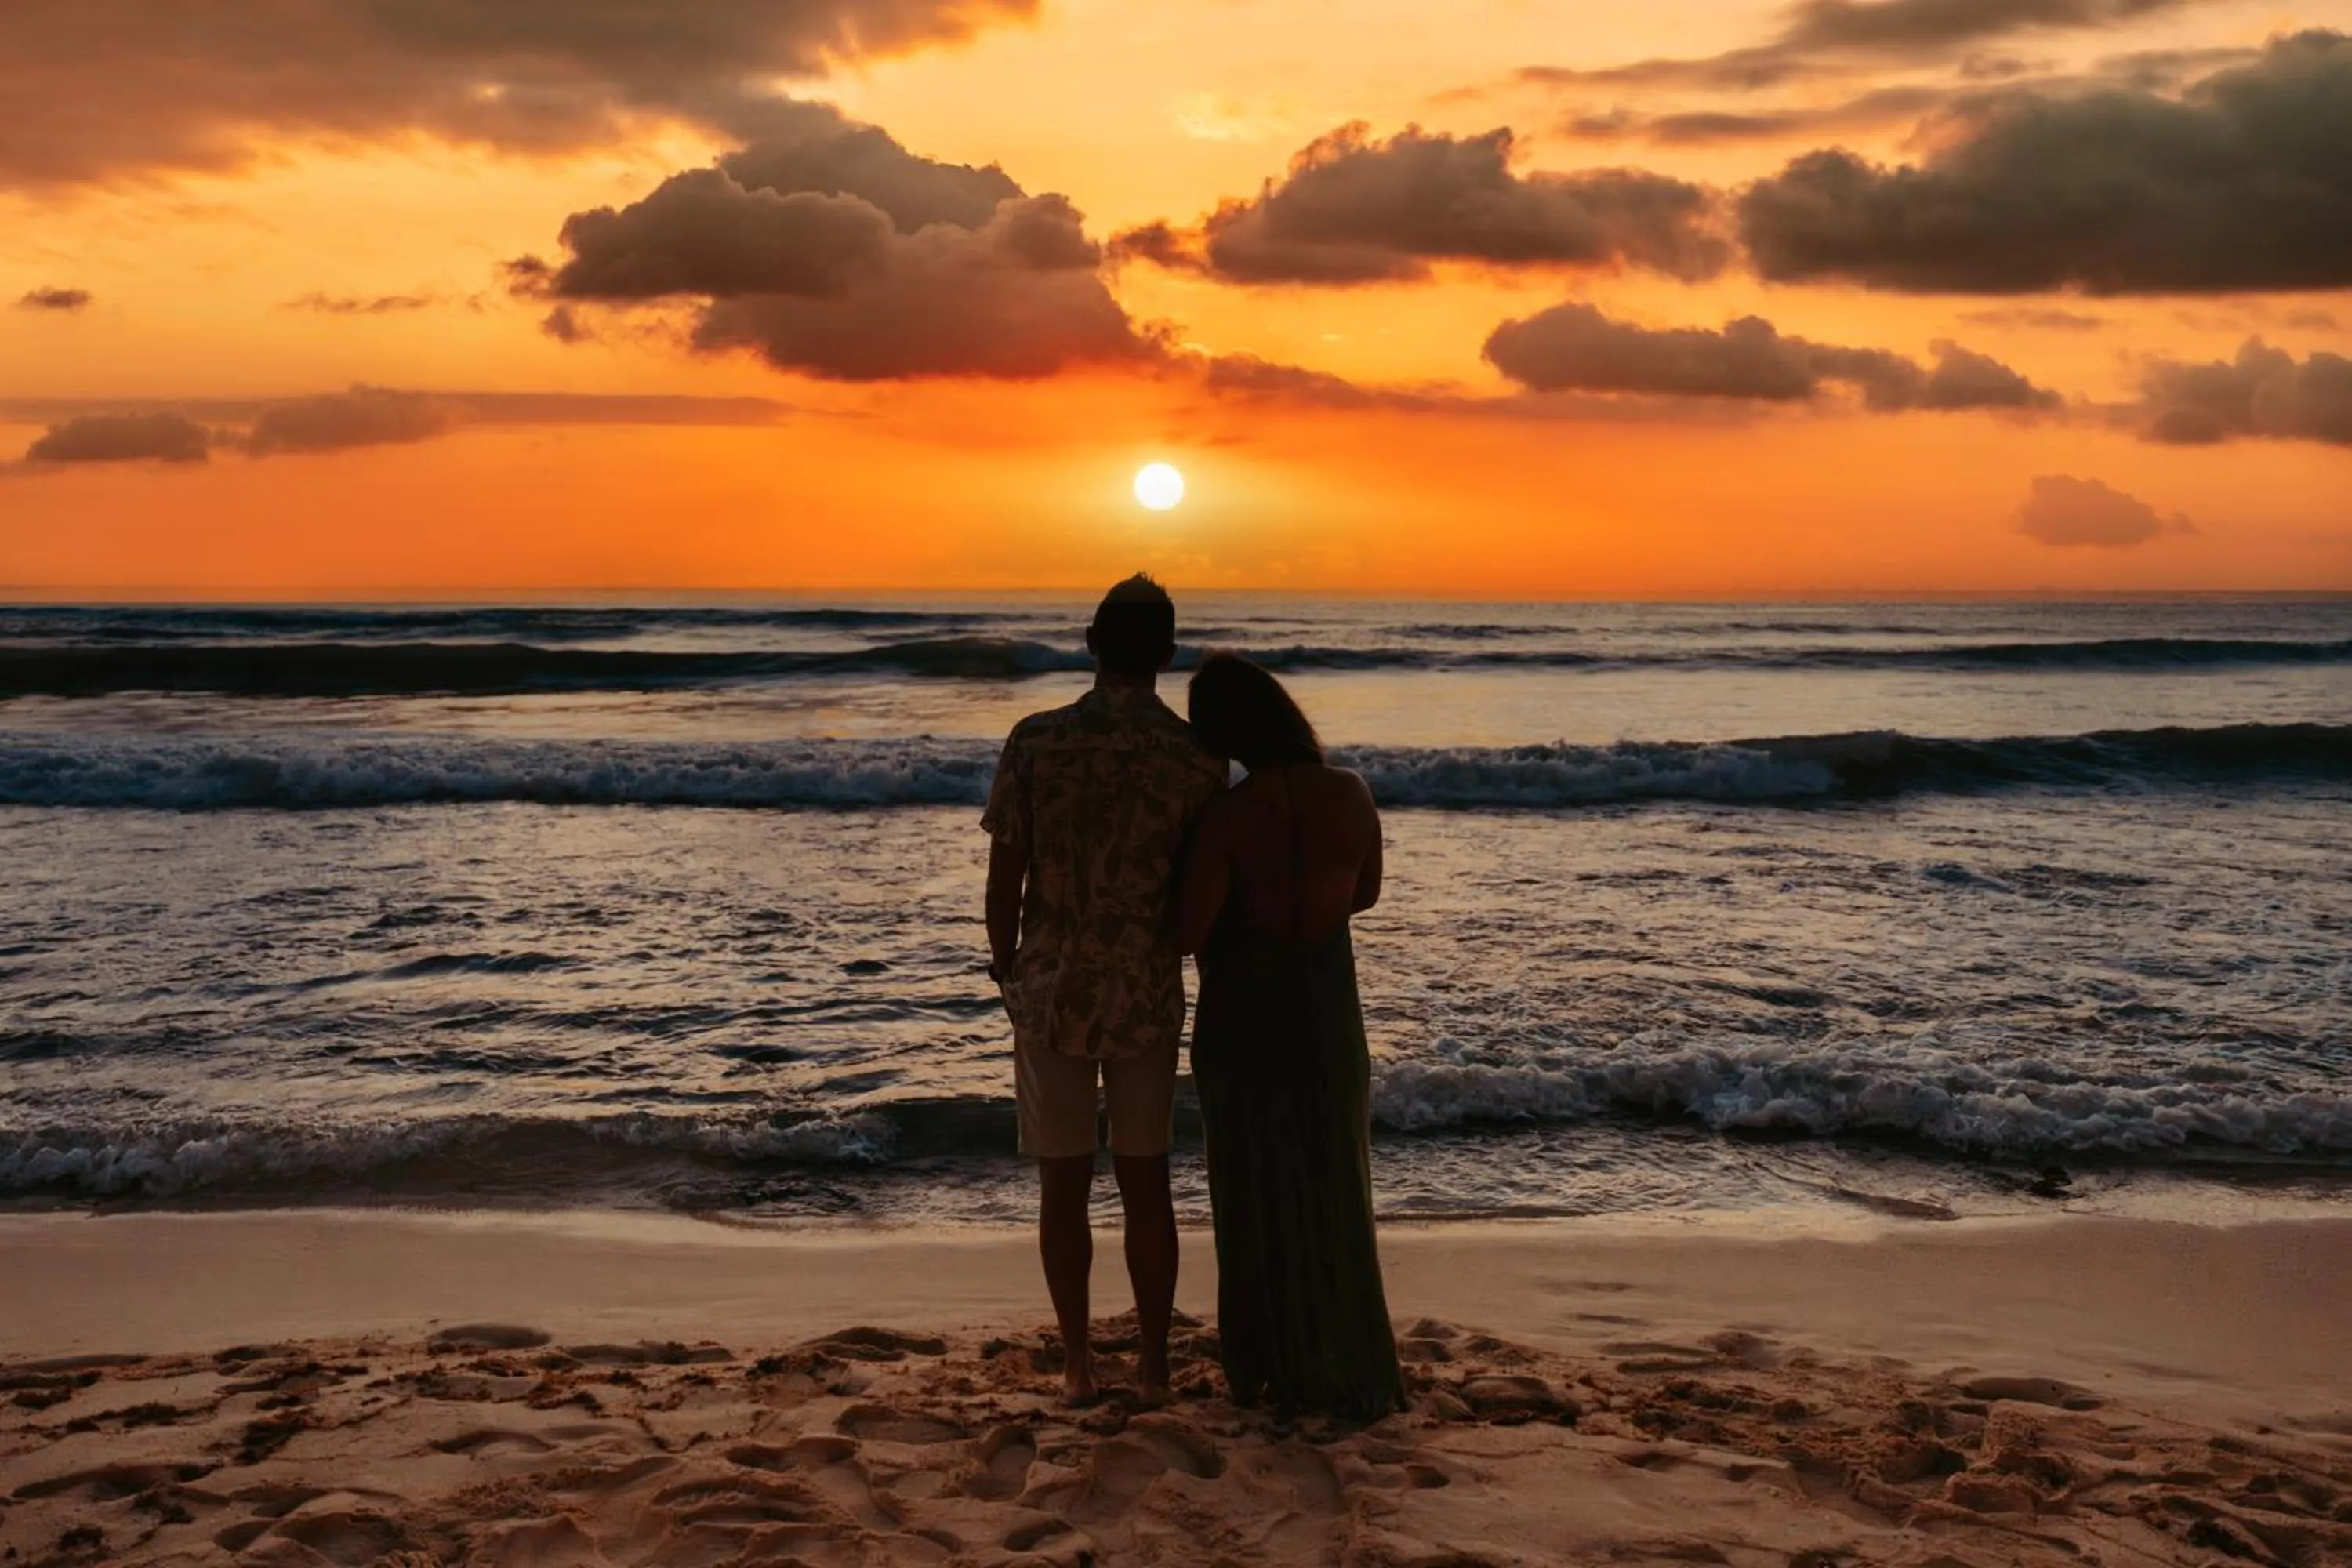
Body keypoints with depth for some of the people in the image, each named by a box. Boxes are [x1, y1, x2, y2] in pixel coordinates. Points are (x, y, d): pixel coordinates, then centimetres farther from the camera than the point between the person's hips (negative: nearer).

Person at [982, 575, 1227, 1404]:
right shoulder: (1198, 758, -5)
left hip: (1052, 991, -1)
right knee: (1145, 1182, 12)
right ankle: (1153, 1361, 19)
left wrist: (1007, 972, 9)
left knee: (1064, 1182, 9)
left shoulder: (1035, 741, -8)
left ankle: (1078, 1365, 17)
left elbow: (1004, 878, -6)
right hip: (1148, 995, 1)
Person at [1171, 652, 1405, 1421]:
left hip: (1244, 1018, -3)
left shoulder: (1227, 814, -23)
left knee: (1255, 1193, 12)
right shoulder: (1352, 793, -10)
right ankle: (1348, 1368, 25)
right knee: (1333, 1191, 18)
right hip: (1330, 1011, 3)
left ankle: (1272, 1368, 22)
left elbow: (1187, 934, -19)